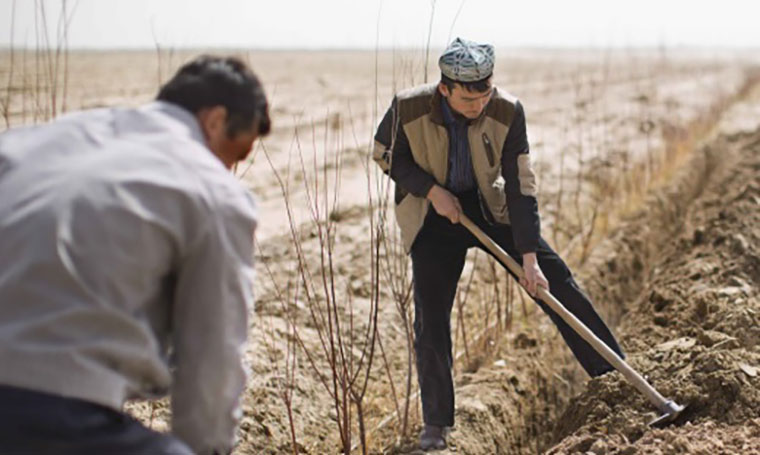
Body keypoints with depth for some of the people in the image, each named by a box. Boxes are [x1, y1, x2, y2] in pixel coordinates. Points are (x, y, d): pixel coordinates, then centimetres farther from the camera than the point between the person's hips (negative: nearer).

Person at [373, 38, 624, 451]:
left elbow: (520, 185, -18)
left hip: (490, 205, 1)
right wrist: (430, 189, -18)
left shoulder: (507, 112, -22)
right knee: (431, 317, -5)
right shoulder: (408, 108, -24)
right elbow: (385, 154, -5)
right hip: (432, 212, -1)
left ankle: (615, 374, 12)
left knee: (554, 278, -2)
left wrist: (529, 257, -20)